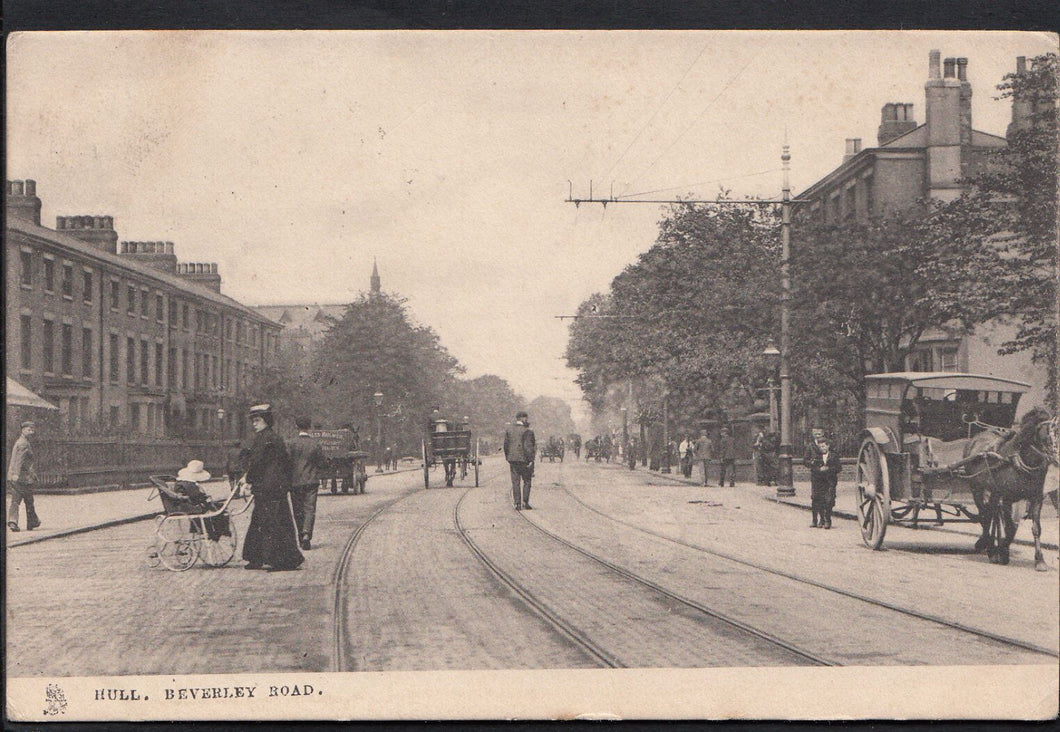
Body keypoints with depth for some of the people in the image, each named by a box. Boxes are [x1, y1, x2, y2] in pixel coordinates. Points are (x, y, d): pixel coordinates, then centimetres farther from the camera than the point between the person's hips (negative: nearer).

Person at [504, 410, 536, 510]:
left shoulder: (508, 430, 6)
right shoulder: (527, 431, -11)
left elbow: (506, 445, 8)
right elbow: (528, 447, -15)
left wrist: (508, 458, 14)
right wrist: (530, 460, -10)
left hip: (513, 460, 4)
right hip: (524, 460, -4)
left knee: (515, 482, 6)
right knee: (527, 481, 8)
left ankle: (517, 503, 2)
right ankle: (525, 502, 3)